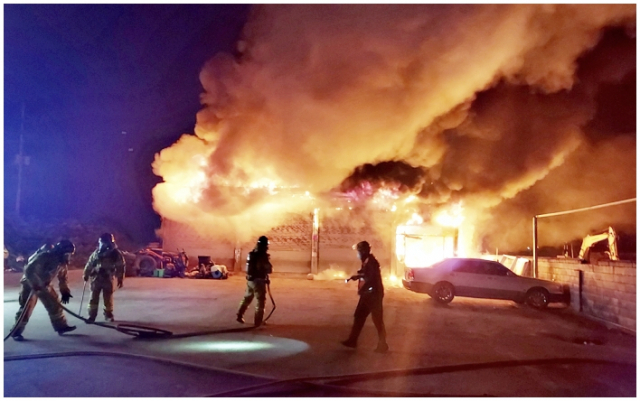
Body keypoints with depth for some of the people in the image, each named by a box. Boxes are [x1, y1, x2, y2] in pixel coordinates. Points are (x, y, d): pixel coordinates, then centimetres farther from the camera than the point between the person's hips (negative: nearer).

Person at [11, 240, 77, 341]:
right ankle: (16, 332, 6)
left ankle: (61, 326, 15)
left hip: (44, 284, 8)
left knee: (54, 304, 6)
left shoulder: (62, 262, -3)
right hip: (30, 283, -8)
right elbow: (29, 270, -31)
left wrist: (65, 292, 5)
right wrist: (35, 285, -33)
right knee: (27, 307, -7)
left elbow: (62, 277, 9)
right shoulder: (45, 256, -30)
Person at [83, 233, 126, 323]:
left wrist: (120, 279, -1)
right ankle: (92, 316, 11)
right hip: (96, 278, 1)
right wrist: (86, 274, 12)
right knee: (94, 298, 4)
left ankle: (109, 315, 20)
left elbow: (120, 267, -3)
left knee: (108, 298, 7)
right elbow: (90, 263, 6)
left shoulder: (116, 253, -10)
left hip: (108, 279, -1)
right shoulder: (97, 252, -6)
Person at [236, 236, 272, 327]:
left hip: (250, 280, 8)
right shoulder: (263, 255, -18)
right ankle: (257, 322, 8)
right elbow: (269, 269, -16)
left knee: (247, 298, 23)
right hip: (258, 281, -8)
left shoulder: (251, 254, 6)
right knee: (260, 302, 4)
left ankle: (239, 316, 29)